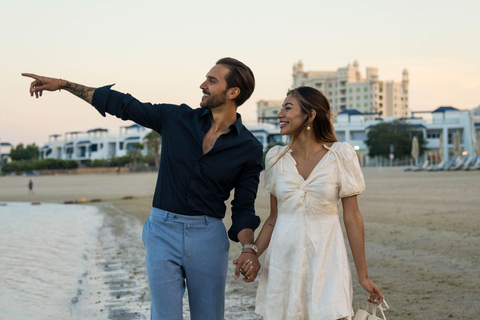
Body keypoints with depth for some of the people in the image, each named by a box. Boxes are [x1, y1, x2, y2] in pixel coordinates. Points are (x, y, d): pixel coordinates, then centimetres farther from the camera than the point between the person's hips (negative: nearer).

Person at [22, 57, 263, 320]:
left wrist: (248, 249, -16)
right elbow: (123, 105, 8)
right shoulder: (177, 119, 2)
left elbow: (244, 206, 2)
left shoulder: (250, 149, -2)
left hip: (208, 237, -1)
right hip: (163, 230, 1)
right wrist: (62, 84, 10)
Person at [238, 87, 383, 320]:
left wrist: (363, 276, -2)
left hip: (325, 258, -3)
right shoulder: (275, 157, 5)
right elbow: (274, 217, 10)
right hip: (283, 258, 3)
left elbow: (352, 217, -3)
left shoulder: (341, 155, -5)